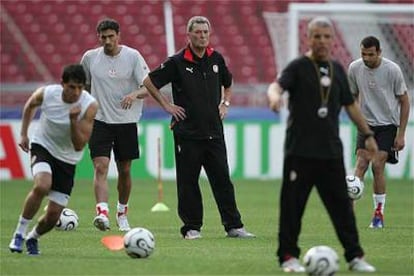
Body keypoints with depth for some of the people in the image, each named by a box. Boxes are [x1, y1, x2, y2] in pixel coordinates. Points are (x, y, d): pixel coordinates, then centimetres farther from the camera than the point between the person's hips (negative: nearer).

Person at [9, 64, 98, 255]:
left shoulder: (89, 106, -21)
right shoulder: (46, 94, -18)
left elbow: (79, 145, -22)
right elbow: (30, 105, 9)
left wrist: (73, 120, -35)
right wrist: (23, 134, 8)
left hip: (67, 159, 1)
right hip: (42, 146, -1)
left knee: (53, 215, -2)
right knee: (42, 186, -34)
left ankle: (33, 238, 31)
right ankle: (20, 232, -16)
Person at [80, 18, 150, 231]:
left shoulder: (133, 56, -5)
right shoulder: (90, 57, 1)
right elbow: (84, 86, 18)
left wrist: (134, 95, -27)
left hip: (126, 122, 0)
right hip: (100, 120, 0)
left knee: (125, 171, 10)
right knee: (101, 166, -17)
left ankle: (122, 212, 31)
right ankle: (102, 212, -29)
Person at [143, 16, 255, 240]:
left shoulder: (216, 59, 8)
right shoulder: (177, 62, -5)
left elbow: (227, 84, 28)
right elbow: (149, 81, 0)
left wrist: (225, 103, 13)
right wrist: (167, 105, -2)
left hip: (214, 131, 3)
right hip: (187, 132, -3)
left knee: (222, 179, 2)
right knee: (188, 181, 1)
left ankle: (233, 225, 4)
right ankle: (192, 227, 8)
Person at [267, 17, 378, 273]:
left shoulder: (337, 69, 13)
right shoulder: (298, 66, -3)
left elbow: (350, 104, 23)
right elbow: (278, 84, -21)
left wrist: (368, 134, 23)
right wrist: (275, 96, -45)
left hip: (331, 150, 4)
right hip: (300, 150, -4)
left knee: (342, 204, 5)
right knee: (293, 204, -2)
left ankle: (355, 256, 10)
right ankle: (288, 257, 6)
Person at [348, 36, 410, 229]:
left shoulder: (392, 70, -13)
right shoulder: (354, 68, -5)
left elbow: (404, 102, -5)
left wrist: (401, 134, -8)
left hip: (388, 124, -3)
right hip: (366, 124, 3)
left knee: (377, 164, -12)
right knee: (361, 163, -13)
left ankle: (379, 213, 0)